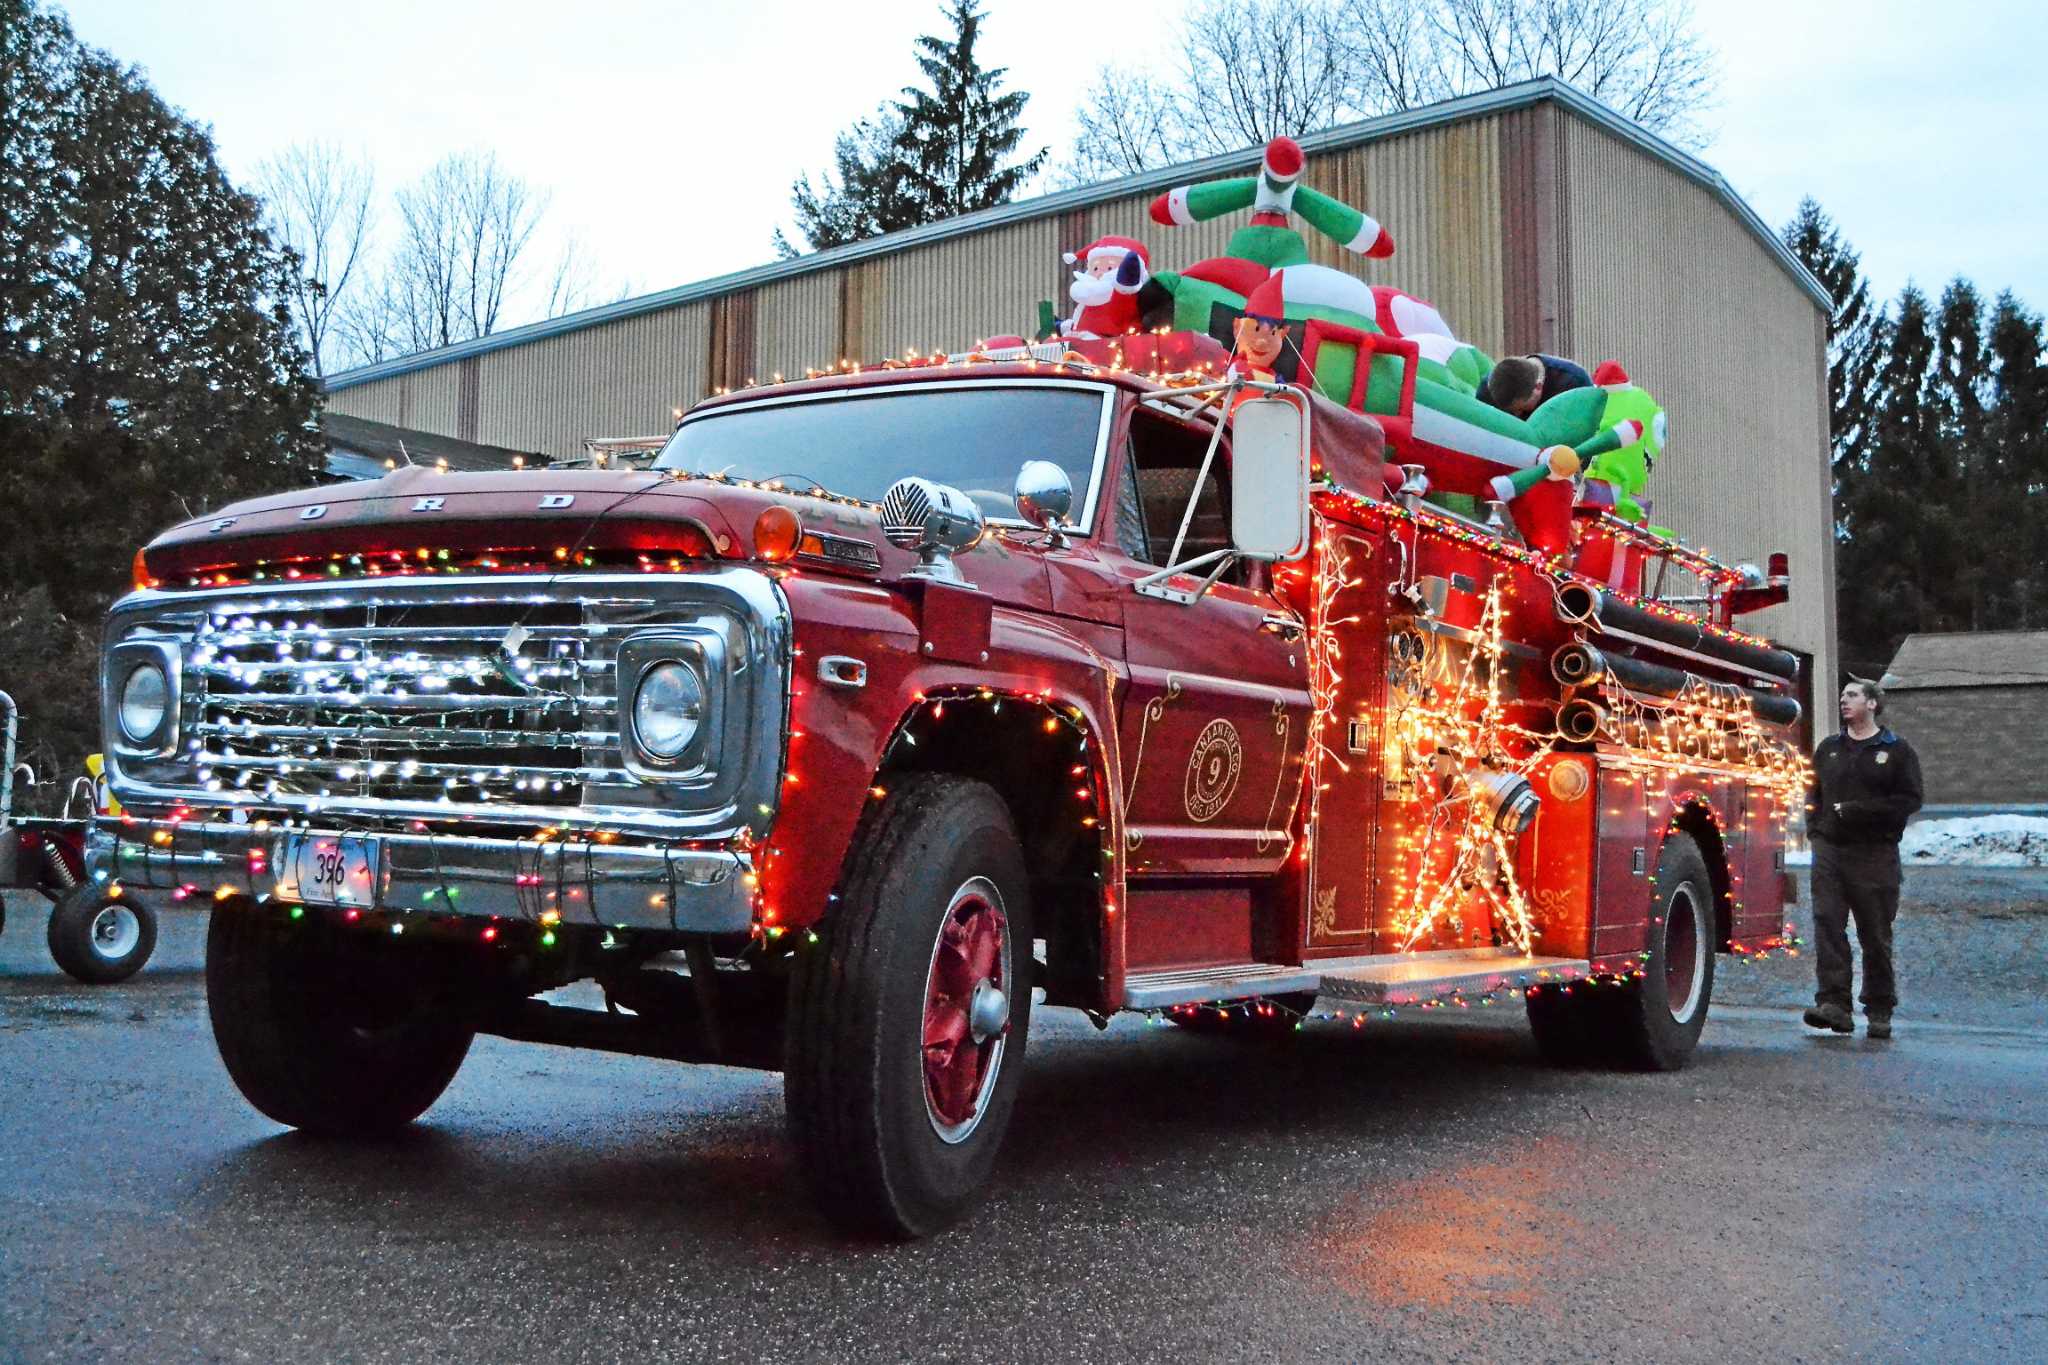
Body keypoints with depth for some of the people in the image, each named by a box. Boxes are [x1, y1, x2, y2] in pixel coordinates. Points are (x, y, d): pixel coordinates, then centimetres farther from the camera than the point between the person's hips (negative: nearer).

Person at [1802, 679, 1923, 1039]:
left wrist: (1858, 810, -13)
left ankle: (1880, 1012, 11)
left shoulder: (1897, 751, 4)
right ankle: (1833, 1003, -13)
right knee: (1828, 924, -10)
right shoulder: (1828, 749, 16)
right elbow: (1813, 794, 20)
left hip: (1875, 854, -3)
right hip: (1830, 851, 3)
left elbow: (1909, 800, -5)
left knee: (1875, 935, 3)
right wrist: (1815, 830, 5)